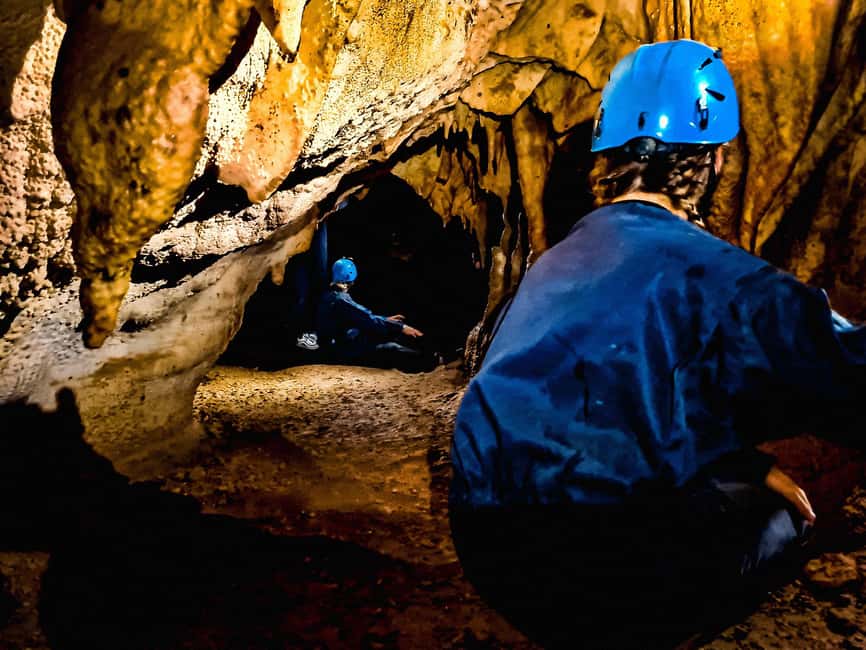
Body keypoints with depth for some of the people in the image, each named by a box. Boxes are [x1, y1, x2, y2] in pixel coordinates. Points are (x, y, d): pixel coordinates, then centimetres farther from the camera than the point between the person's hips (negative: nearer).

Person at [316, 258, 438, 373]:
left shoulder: (330, 296, 9)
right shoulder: (340, 300, -21)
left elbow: (363, 317, 18)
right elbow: (369, 320, -23)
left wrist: (386, 319, 23)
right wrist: (401, 328, -18)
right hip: (344, 353, -10)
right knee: (391, 349, -21)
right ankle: (428, 362, -19)